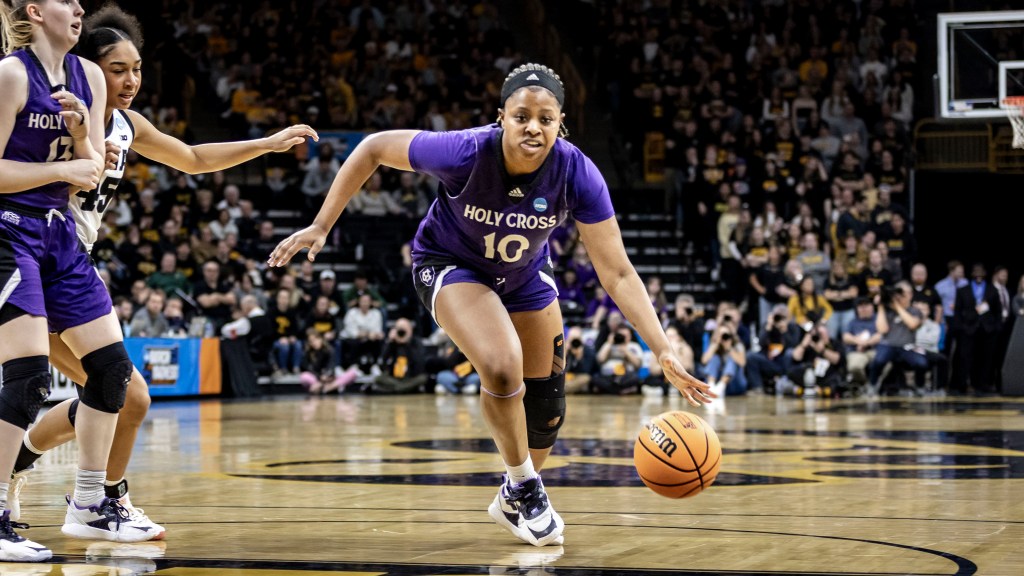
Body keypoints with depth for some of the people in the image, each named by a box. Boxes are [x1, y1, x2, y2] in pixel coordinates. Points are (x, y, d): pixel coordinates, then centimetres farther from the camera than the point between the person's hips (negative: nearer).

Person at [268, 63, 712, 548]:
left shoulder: (577, 174, -31)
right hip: (451, 266, -4)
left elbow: (617, 274, -28)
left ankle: (512, 500, 40)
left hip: (525, 275, 4)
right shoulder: (465, 153, -37)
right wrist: (321, 227, -20)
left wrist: (663, 352, -36)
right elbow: (374, 148, -21)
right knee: (502, 368, -28)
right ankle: (524, 487, -1)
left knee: (547, 409, 10)